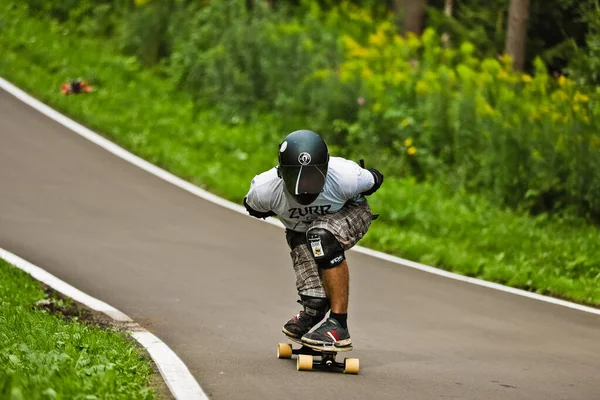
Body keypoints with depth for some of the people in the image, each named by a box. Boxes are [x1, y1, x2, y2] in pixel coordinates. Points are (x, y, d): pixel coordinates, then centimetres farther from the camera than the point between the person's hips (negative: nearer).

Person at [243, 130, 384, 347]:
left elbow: (375, 180, -12)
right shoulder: (265, 189, -31)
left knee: (322, 235, -37)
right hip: (301, 230, 2)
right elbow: (253, 207, -4)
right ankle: (311, 314, 21)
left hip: (349, 214, -2)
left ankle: (339, 326, -29)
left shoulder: (345, 178, -36)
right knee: (315, 302, -17)